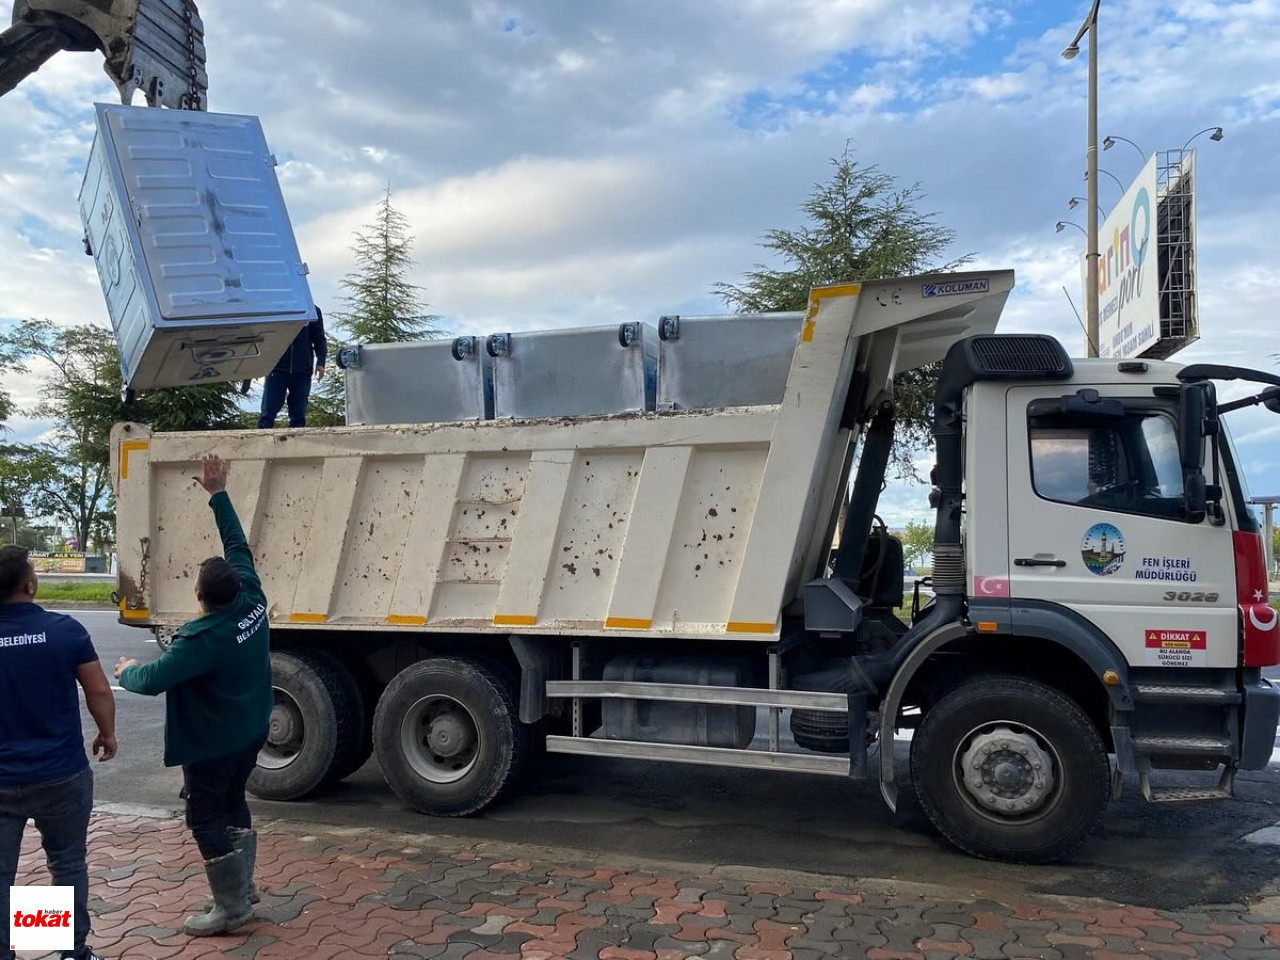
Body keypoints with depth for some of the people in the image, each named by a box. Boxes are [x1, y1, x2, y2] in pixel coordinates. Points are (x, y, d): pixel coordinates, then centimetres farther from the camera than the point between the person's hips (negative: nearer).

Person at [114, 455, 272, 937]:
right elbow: (238, 545, 2)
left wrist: (126, 671, -5)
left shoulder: (202, 638, -29)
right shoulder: (252, 601, -9)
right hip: (250, 732, 8)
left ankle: (232, 908, 11)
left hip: (213, 743, -8)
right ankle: (243, 887, 31)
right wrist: (218, 494, 7)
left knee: (207, 819, 5)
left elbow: (152, 680, -28)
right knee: (232, 806, 23)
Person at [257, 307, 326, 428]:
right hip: (276, 367, -1)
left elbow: (320, 339, 11)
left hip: (302, 369, 1)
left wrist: (320, 362, -3)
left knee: (299, 415, 0)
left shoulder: (313, 311, 13)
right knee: (267, 414, -6)